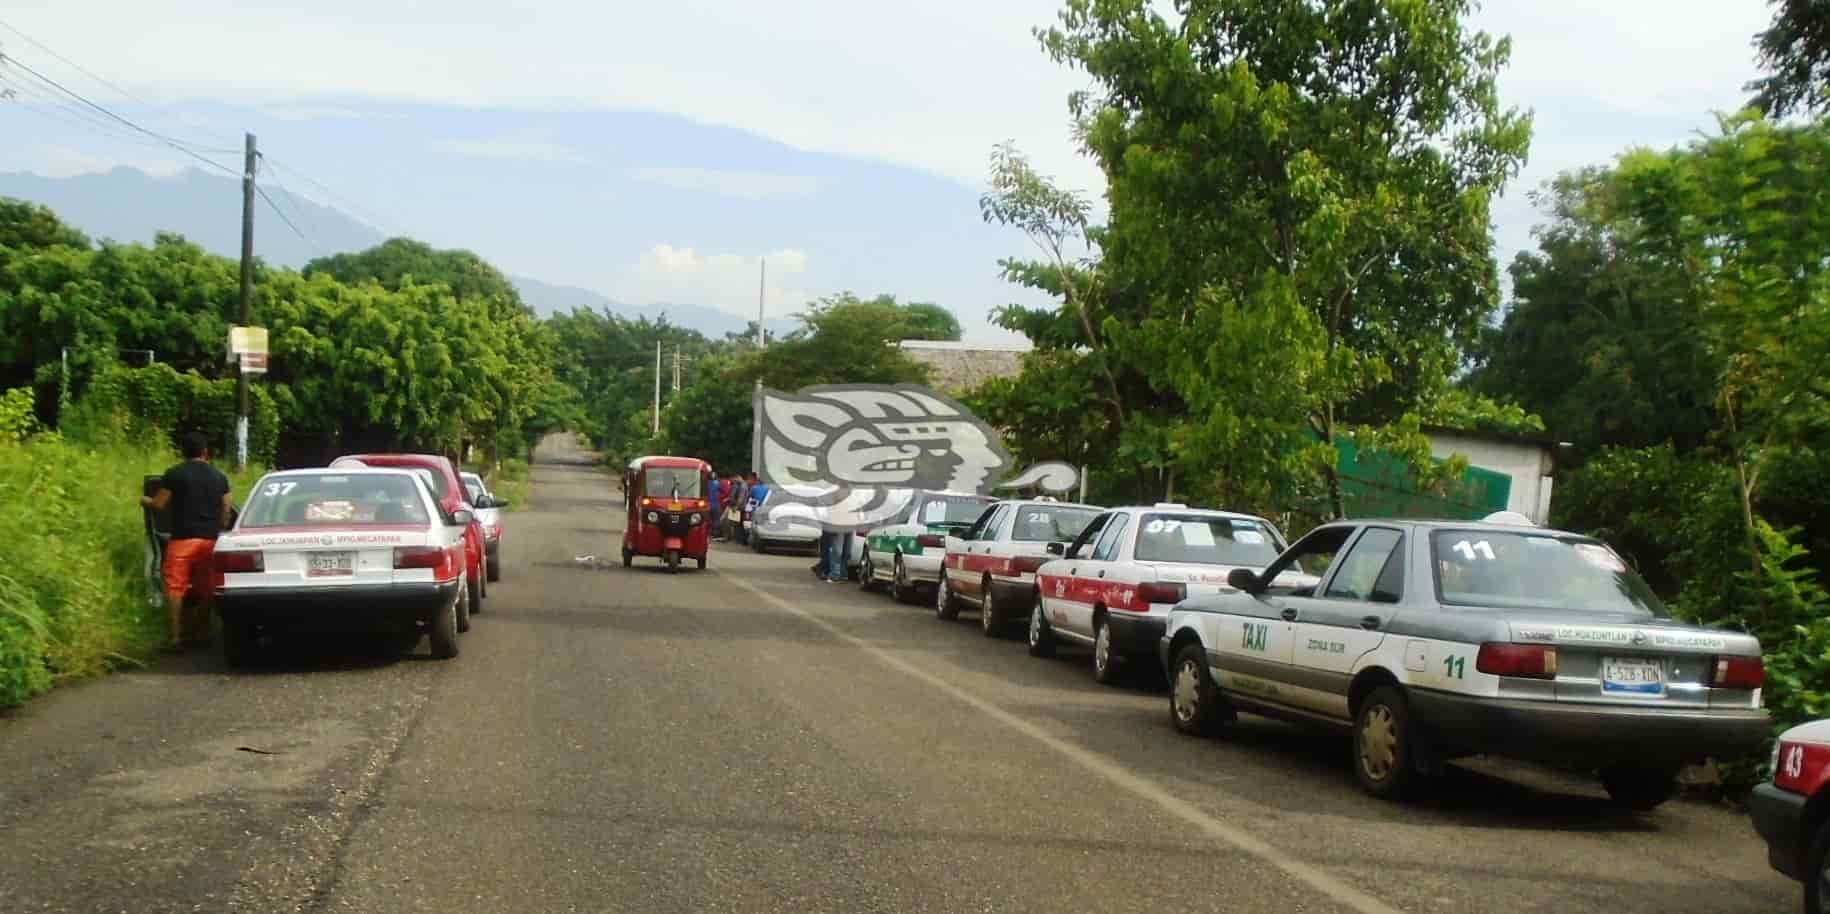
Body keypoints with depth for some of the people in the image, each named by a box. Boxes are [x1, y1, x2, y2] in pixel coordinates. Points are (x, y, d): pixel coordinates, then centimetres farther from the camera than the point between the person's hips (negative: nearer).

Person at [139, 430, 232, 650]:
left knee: (175, 587, -2)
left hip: (182, 539, -4)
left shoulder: (174, 474, -4)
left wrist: (145, 501, 19)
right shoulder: (219, 476, 9)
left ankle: (176, 636, -7)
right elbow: (226, 509, 10)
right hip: (210, 539, 4)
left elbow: (159, 504, -2)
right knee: (206, 588, 12)